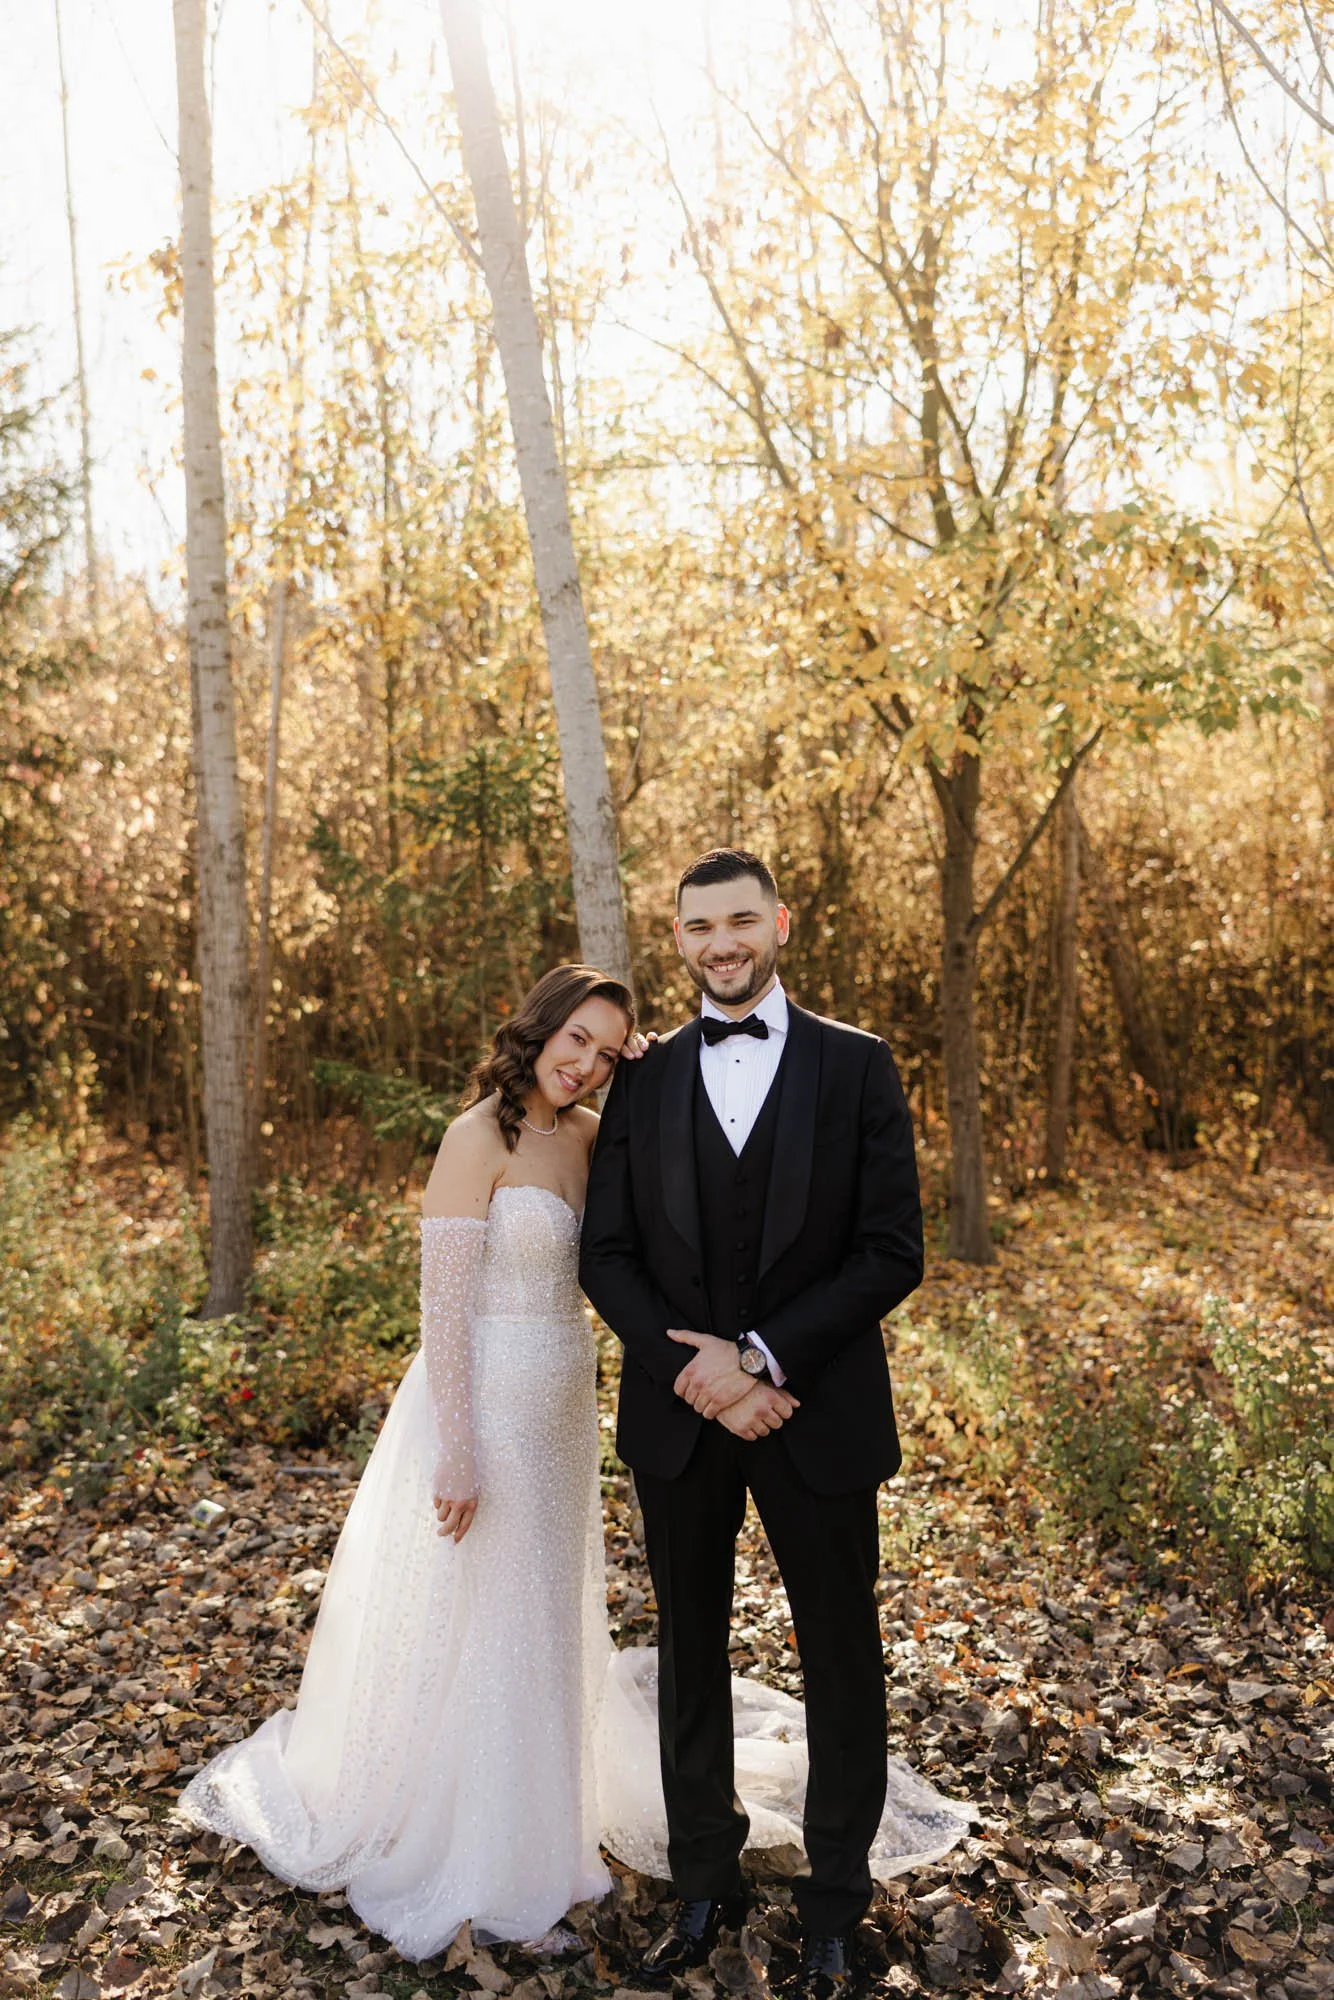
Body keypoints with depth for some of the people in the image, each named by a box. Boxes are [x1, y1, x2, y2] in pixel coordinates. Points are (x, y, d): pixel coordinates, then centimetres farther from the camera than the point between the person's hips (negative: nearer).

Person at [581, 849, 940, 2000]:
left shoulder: (858, 1069, -4)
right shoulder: (643, 1082, 3)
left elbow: (893, 1253, -9)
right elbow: (607, 1255, -1)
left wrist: (763, 1357, -17)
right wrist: (694, 1370, -15)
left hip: (819, 1417, -2)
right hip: (678, 1417, 2)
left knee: (843, 1664, 13)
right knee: (691, 1656, 17)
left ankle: (834, 1907, 35)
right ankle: (704, 1887, 37)